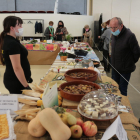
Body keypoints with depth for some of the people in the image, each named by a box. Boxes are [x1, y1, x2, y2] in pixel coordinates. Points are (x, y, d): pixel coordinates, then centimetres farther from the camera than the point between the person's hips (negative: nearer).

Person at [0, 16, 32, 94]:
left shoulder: (7, 40, 9)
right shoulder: (12, 44, -21)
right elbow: (17, 68, -25)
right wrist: (26, 86, -21)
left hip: (11, 80, 10)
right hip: (16, 82, -9)